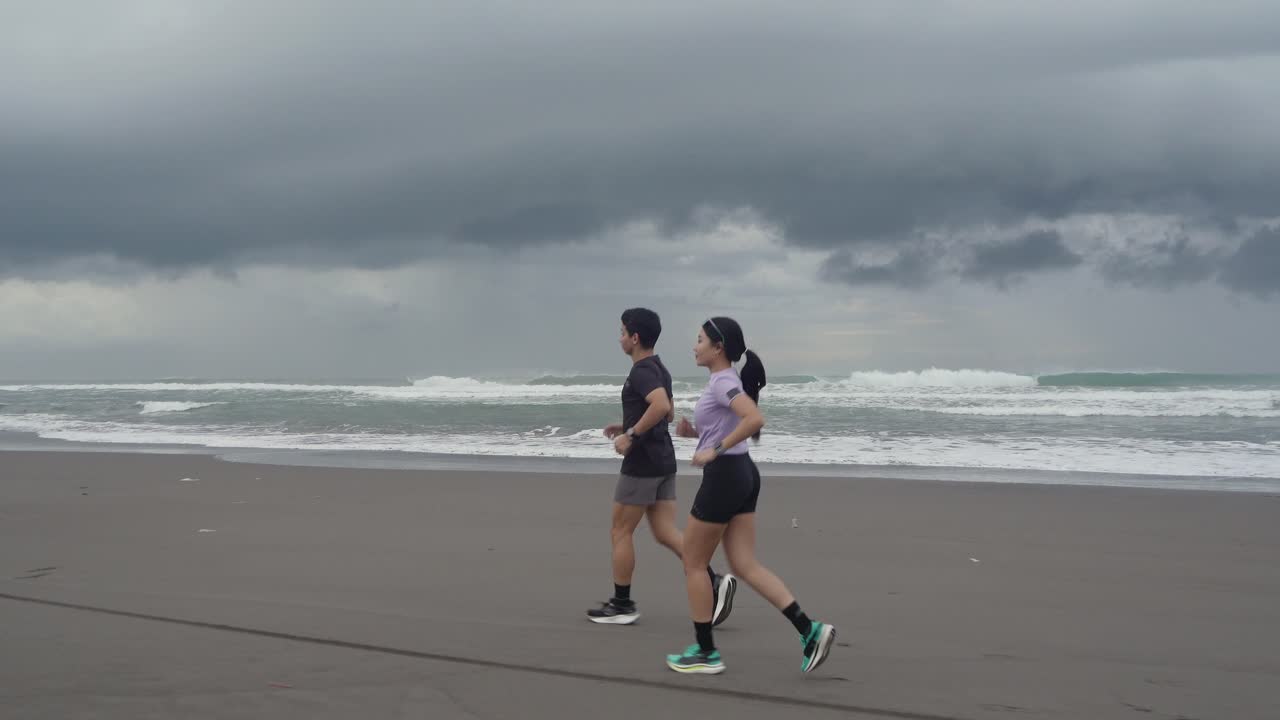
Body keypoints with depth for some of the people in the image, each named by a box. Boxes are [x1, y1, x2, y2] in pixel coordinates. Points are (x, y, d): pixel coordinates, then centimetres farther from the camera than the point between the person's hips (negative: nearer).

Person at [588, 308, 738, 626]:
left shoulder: (641, 372, -15)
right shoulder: (659, 370, 15)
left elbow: (661, 406, -32)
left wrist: (631, 436, -24)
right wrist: (628, 427, 23)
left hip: (642, 464, -9)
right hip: (664, 461, 9)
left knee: (620, 532, 4)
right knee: (665, 532, 6)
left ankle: (622, 605, 11)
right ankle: (714, 583, -8)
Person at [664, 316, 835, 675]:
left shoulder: (723, 382, -15)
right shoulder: (725, 380, 15)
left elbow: (755, 419, -31)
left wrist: (714, 451, -25)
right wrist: (694, 432, 10)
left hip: (725, 476, -10)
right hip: (742, 475, 10)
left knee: (693, 563, 4)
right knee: (745, 566, 7)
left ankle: (705, 652, 11)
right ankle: (810, 630, -1)